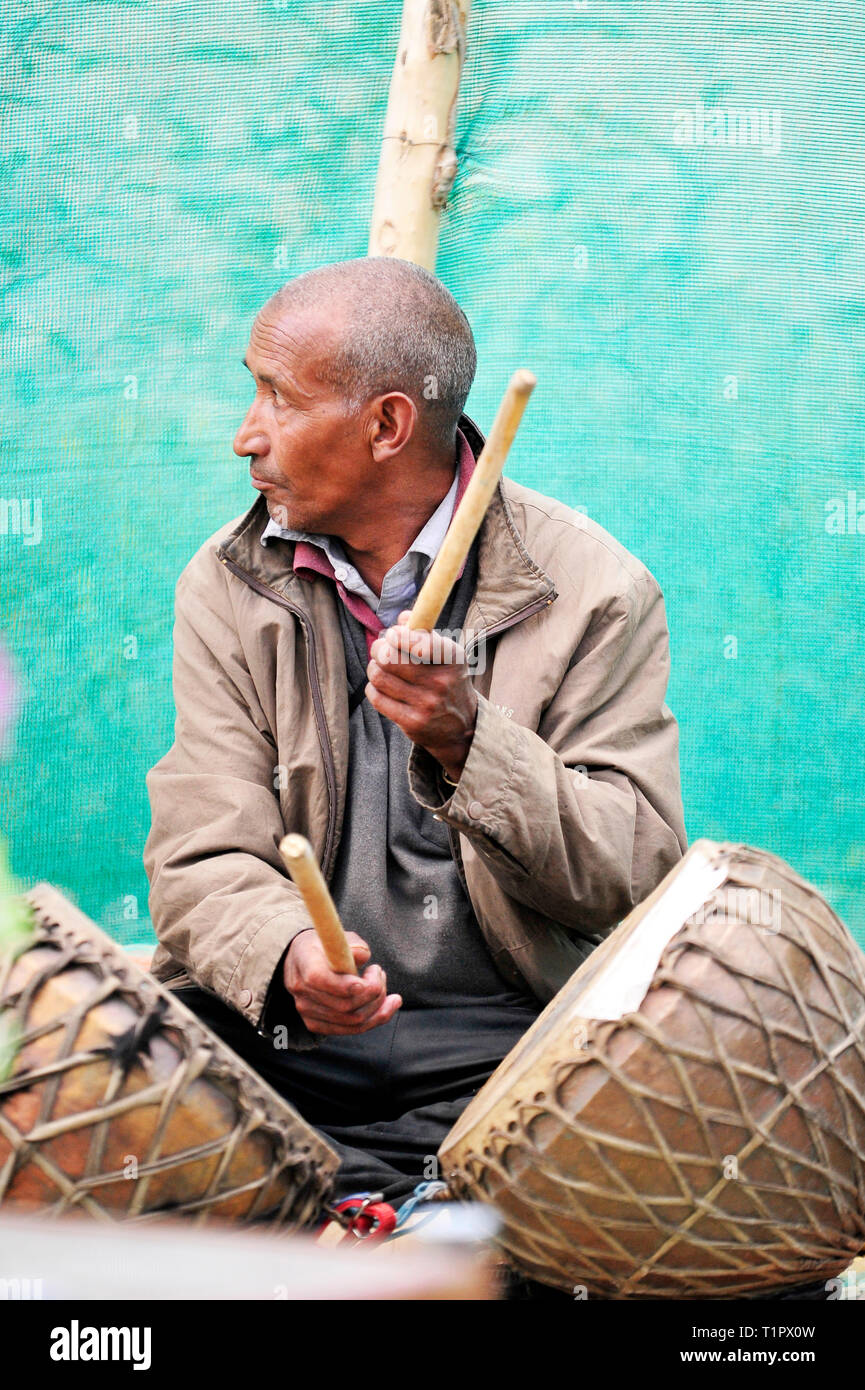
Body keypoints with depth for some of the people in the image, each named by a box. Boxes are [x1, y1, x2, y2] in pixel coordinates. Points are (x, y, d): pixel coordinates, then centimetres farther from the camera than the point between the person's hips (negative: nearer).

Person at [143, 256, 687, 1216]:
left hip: (509, 1039, -1)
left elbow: (638, 873, -9)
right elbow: (205, 858, -3)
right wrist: (286, 956, -25)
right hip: (279, 1031, 1)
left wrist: (467, 742, -25)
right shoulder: (227, 585, 5)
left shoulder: (595, 590, -3)